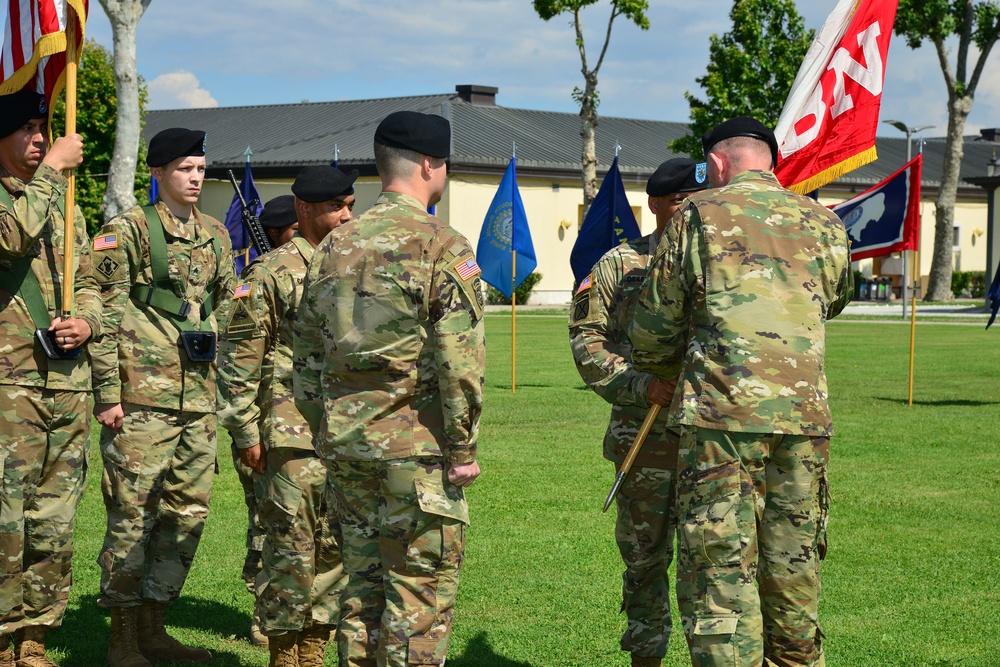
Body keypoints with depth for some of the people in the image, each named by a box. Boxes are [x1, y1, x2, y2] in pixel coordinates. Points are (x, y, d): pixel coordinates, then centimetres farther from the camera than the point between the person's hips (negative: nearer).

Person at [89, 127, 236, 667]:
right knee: (132, 514, -3)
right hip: (142, 398, -7)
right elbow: (105, 315, -7)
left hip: (198, 398, 7)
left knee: (189, 512, 9)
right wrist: (108, 394, -12)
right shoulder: (129, 230, -4)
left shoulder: (215, 236, 15)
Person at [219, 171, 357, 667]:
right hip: (294, 434, -6)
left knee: (338, 545, 9)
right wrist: (245, 432, -8)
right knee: (292, 546, -3)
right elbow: (239, 358, -5)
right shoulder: (272, 273, -4)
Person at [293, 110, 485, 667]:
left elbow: (308, 354, 13)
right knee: (422, 585, 1)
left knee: (362, 579, 14)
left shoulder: (335, 246, 10)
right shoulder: (442, 246, -10)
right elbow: (459, 360, -15)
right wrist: (463, 448, -10)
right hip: (417, 445, -6)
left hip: (346, 441, 6)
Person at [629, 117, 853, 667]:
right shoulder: (822, 224, 12)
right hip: (804, 414, 4)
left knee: (719, 578, -2)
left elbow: (652, 329, 7)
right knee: (792, 575, 12)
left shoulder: (698, 216, 4)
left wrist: (660, 373, 27)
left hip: (721, 416, -3)